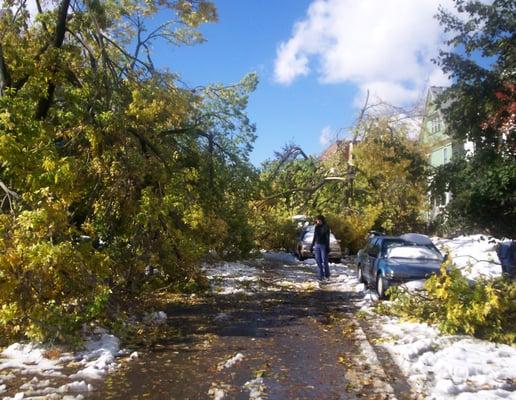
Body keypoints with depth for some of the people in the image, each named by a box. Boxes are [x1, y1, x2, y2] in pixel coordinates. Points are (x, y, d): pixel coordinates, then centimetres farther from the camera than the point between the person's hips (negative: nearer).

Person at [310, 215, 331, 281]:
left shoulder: (326, 227, -6)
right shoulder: (316, 227, 8)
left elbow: (327, 238, -8)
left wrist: (327, 247, -13)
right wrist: (312, 246, 13)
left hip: (323, 246, -5)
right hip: (317, 245, 5)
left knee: (324, 261, -5)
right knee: (318, 261, 2)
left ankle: (327, 275, 11)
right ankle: (321, 275, 9)